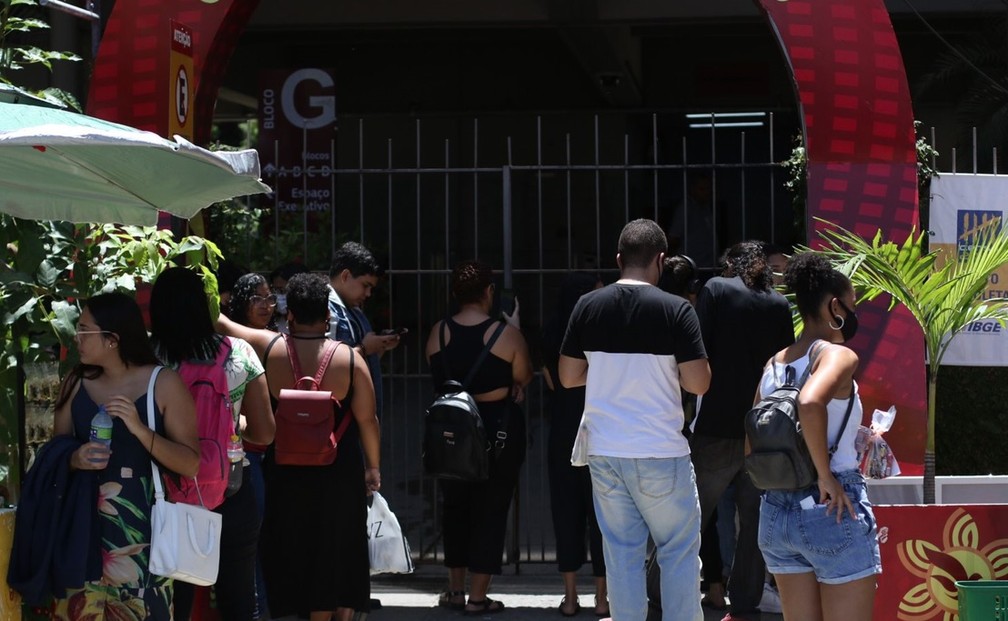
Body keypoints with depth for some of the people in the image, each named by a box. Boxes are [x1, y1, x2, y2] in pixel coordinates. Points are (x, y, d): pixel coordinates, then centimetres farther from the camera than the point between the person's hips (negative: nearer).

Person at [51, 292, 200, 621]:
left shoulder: (164, 384, -6)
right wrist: (74, 459, -10)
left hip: (141, 527, -3)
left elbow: (191, 465, -8)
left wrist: (140, 430, -21)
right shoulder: (76, 383, 6)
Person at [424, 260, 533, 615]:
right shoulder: (506, 334, -12)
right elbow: (523, 377, 0)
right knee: (491, 509, 4)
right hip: (499, 427, -3)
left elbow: (439, 378, 8)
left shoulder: (438, 333, -3)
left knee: (455, 506, 17)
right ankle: (478, 596, 4)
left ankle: (456, 589, 24)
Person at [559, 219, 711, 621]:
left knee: (621, 550, 10)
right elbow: (698, 383, -11)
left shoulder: (588, 306, 1)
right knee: (679, 550, 8)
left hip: (605, 451, 4)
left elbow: (568, 377, 6)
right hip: (660, 452, -3)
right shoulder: (675, 309, -10)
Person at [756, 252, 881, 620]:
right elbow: (810, 404, -32)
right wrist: (826, 476, -23)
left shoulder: (773, 364, 10)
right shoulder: (838, 355, -11)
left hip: (775, 511, 7)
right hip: (832, 512, -7)